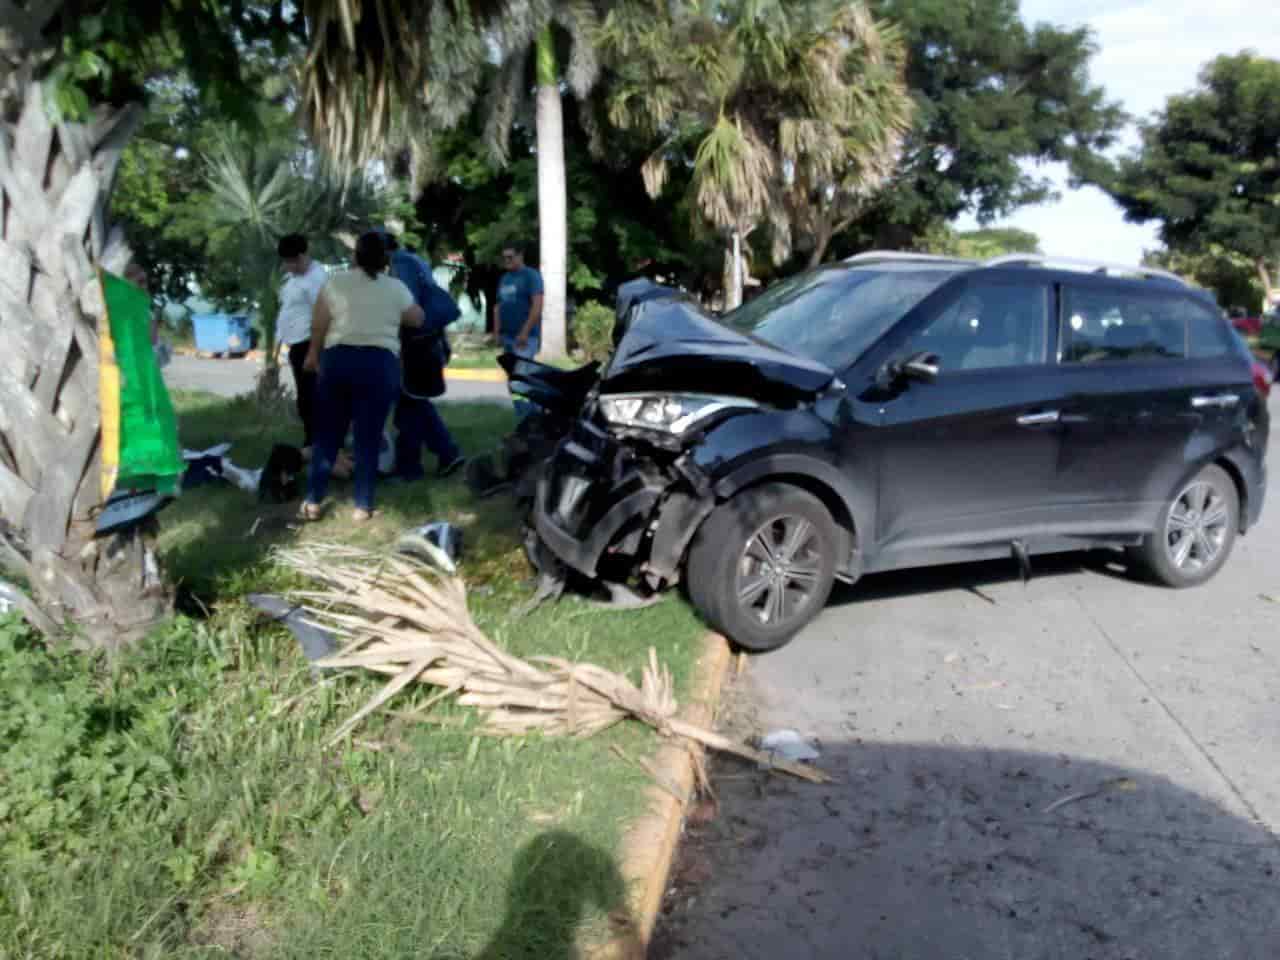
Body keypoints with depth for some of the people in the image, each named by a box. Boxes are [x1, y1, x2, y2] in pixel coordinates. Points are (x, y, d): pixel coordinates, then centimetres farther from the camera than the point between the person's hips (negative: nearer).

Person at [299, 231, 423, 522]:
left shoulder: (335, 282, 3)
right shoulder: (396, 288, 3)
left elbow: (318, 325, 5)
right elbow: (417, 320, 16)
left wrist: (313, 354, 21)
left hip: (338, 360, 1)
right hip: (380, 363, -1)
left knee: (327, 434, 11)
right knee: (368, 438, 4)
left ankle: (313, 501, 13)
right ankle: (362, 506, 7)